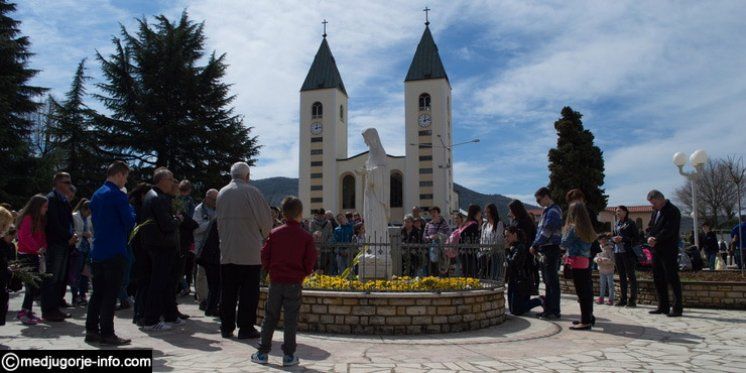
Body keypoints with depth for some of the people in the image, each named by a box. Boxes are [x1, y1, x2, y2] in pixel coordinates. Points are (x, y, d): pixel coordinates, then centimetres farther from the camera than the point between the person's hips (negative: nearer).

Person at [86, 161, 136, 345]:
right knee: (110, 294, -3)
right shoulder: (118, 195, -13)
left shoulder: (96, 195, 13)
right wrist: (130, 208, 4)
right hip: (115, 252, -8)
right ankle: (107, 333, 1)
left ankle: (91, 330, 19)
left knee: (98, 292, 14)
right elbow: (130, 221, -11)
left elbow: (94, 220, 20)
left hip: (97, 251, 8)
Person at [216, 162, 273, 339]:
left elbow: (220, 221, 15)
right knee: (249, 291, 2)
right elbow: (266, 218, -5)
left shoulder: (222, 193, 7)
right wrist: (264, 235, 14)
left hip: (226, 251, 5)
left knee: (227, 291, 11)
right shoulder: (251, 192, -8)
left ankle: (227, 327, 16)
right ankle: (245, 328, 4)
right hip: (249, 252, -5)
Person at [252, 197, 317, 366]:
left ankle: (262, 352, 17)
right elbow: (310, 261, -4)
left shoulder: (274, 233, 1)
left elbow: (265, 256, 2)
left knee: (270, 317, 11)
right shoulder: (306, 237, -4)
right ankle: (289, 355, 9)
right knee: (291, 319, 5)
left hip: (276, 281, 2)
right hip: (295, 283, -2)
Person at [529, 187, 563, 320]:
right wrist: (536, 246, 10)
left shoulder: (553, 211, -13)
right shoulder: (547, 211, 18)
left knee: (552, 281, -5)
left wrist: (535, 245, -13)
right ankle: (549, 309, 19)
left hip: (551, 249, -10)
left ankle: (554, 311, 0)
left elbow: (547, 232, -19)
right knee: (548, 280, 13)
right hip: (545, 249, 10)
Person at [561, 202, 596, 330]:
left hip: (577, 262, -8)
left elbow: (564, 243, -6)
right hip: (586, 261, 8)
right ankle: (588, 317, 23)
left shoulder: (573, 227, -12)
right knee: (587, 290, 14)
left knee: (581, 291, -6)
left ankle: (585, 321, -5)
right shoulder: (587, 228, 10)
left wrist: (565, 231, 8)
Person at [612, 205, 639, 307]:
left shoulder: (630, 223, -5)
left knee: (631, 275, -2)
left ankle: (632, 299, 2)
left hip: (628, 253, -6)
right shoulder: (616, 224, 15)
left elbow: (636, 238, -9)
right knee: (621, 276, 10)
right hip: (617, 252, 6)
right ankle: (623, 299, 15)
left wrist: (623, 239, -18)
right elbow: (612, 237, 20)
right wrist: (614, 239, -3)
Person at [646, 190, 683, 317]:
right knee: (658, 279, 10)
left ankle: (677, 308, 1)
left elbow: (669, 230, -18)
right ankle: (663, 306, 18)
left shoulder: (673, 211, -10)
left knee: (672, 278, -5)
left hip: (669, 250, -8)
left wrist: (655, 239, -17)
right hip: (656, 250, 8)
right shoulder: (655, 212, 16)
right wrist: (649, 237, -5)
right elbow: (650, 227, 15)